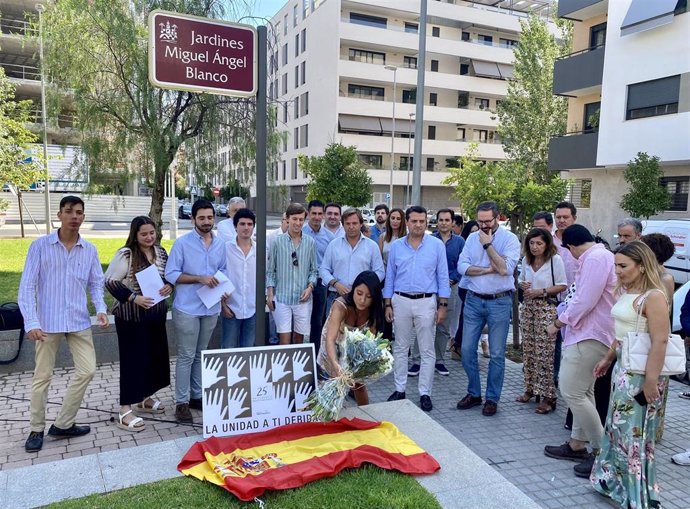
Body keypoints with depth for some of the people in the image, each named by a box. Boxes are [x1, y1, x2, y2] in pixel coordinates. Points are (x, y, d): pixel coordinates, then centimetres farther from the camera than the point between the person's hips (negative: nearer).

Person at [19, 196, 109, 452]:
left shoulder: (89, 249, 2)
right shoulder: (40, 246, -7)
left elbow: (96, 283, 8)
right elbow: (27, 286, -9)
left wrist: (101, 309, -9)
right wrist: (31, 322, -18)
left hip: (79, 321, 3)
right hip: (48, 322, -3)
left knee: (87, 370, 2)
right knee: (42, 376, 7)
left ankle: (62, 424, 18)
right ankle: (36, 429, 25)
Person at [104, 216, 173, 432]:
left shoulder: (160, 251, 6)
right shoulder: (125, 254, -14)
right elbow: (110, 282, -14)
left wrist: (169, 285, -6)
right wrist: (134, 297, -22)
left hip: (156, 313, 7)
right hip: (131, 316, -7)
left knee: (155, 355, 14)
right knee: (133, 359, -4)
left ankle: (146, 398, 33)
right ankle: (125, 410, 5)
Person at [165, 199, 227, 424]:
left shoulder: (220, 244, 7)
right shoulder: (182, 243, -8)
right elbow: (171, 274, -11)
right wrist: (200, 278, -19)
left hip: (211, 308, 5)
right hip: (187, 308, -5)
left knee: (201, 355, 15)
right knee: (186, 356, 0)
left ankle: (197, 396, 26)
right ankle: (182, 403, 9)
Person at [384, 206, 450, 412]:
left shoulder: (437, 245, -2)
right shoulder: (396, 246, 4)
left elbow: (443, 277, 0)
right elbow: (390, 277, 8)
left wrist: (443, 306, -4)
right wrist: (387, 305, 4)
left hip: (426, 302, -2)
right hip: (401, 301, 2)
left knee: (427, 350, 4)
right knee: (400, 348, 10)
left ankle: (425, 393, 15)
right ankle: (399, 389, 22)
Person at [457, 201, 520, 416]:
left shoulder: (510, 239, -6)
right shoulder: (472, 238, 6)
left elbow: (505, 269, -19)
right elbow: (462, 266, -3)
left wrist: (488, 244, -16)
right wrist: (488, 269, -14)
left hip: (499, 302, -4)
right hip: (474, 300, 4)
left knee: (497, 354, 5)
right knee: (467, 350, 7)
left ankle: (492, 398, 21)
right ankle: (473, 393, 24)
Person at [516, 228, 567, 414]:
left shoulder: (555, 259, -8)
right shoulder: (526, 260, 9)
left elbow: (562, 285, -6)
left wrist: (542, 291, -16)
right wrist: (522, 285, -2)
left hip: (546, 307, -6)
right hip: (527, 306, 6)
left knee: (544, 352, -5)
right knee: (528, 350, 9)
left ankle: (547, 396, 4)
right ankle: (530, 389, 23)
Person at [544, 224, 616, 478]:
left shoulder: (595, 259, -18)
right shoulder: (600, 256, 15)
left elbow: (584, 301, -22)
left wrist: (558, 323, -12)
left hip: (589, 335, -11)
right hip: (588, 332, 11)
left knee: (572, 391, -8)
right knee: (582, 391, 15)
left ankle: (601, 450, 2)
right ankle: (577, 444, 24)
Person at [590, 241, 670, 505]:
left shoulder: (653, 297, -18)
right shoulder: (625, 292, 9)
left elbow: (660, 341, -22)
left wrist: (651, 379, -23)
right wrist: (608, 358, 22)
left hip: (641, 372, -9)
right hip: (623, 367, 9)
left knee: (634, 432, 3)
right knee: (618, 426, 19)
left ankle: (640, 494, 18)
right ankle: (613, 477, 35)